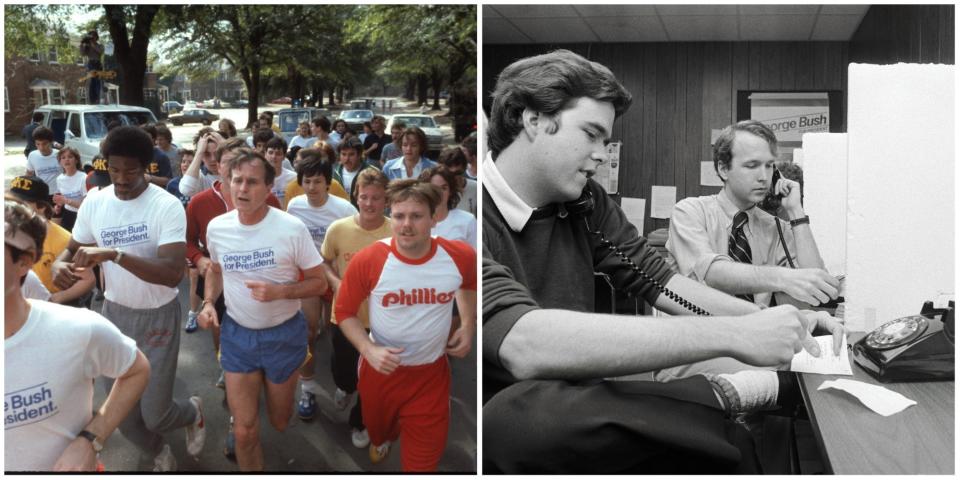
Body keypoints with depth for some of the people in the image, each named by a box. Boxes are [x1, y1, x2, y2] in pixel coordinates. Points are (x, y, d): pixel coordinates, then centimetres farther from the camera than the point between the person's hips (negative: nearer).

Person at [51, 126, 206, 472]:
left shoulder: (167, 207, -21)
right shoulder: (93, 204, -6)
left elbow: (173, 274, -30)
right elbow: (72, 249, 5)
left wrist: (115, 254, -39)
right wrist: (60, 265, -19)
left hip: (157, 316, -4)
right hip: (115, 312, 5)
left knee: (154, 414, -2)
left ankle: (193, 412, 35)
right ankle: (161, 456, 44)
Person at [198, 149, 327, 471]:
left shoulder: (292, 228, -19)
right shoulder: (217, 227, -7)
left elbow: (319, 282, -10)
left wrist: (279, 292, -27)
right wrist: (208, 303, -4)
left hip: (283, 333, -2)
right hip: (236, 333, 2)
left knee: (279, 421, 19)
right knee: (245, 431, 3)